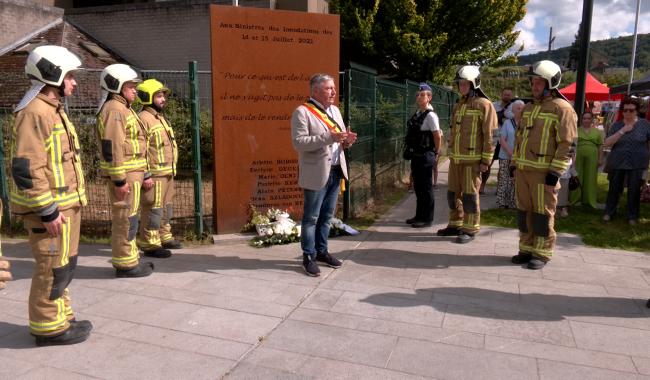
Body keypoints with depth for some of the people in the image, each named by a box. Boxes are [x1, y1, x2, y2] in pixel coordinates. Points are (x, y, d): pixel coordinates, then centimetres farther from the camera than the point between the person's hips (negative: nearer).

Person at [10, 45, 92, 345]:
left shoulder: (53, 109, 15)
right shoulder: (34, 113, -16)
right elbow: (26, 168, -22)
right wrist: (47, 211, -21)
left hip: (65, 204, 10)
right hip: (49, 208, -10)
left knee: (65, 265, 17)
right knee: (53, 268, 0)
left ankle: (60, 318, 30)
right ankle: (48, 328, 14)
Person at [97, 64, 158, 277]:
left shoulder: (124, 109, 20)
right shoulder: (114, 109, -13)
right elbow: (112, 148, -21)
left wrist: (144, 175, 22)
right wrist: (119, 180, -23)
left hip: (131, 173, 10)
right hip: (123, 175, -10)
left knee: (127, 218, 15)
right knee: (125, 219, -5)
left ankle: (129, 259, 25)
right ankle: (125, 265, 3)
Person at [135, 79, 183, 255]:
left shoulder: (160, 117, 17)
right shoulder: (144, 118, -14)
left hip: (167, 173, 10)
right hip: (154, 174, -10)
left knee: (166, 206, 18)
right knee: (152, 209, -4)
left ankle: (164, 237, 31)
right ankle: (150, 244, 3)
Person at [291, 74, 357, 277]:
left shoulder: (335, 110, 14)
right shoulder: (302, 112, -10)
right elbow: (298, 142, -19)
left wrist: (347, 140, -5)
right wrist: (329, 137, -26)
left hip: (336, 170, 7)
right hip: (316, 173, -7)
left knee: (326, 215, 15)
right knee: (311, 217, 3)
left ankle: (321, 251, 28)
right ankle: (308, 257, 14)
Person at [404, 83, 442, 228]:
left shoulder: (430, 115, -15)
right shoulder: (417, 113, 11)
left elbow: (437, 136, -15)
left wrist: (435, 152, -3)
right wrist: (410, 151, 15)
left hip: (425, 157, -9)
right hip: (416, 156, 9)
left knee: (425, 188, 1)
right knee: (417, 187, 16)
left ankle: (427, 218, 11)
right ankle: (419, 216, 28)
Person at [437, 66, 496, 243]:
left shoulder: (484, 105, -7)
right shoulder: (458, 106, 16)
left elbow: (490, 135, -11)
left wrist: (486, 160, -14)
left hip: (472, 160, -7)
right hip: (455, 159, 7)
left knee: (470, 195, -2)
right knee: (453, 193, 12)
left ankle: (470, 229, 7)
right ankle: (455, 225, 24)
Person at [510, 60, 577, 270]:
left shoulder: (562, 108, -8)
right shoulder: (528, 108, 16)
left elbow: (567, 144, -12)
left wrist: (555, 172, -16)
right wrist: (514, 163, 17)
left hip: (543, 172, -7)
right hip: (522, 170, 7)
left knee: (543, 213, 1)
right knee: (524, 210, 12)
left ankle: (542, 254, 12)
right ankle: (526, 249, 23)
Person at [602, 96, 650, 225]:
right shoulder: (616, 125, 3)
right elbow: (607, 143, -8)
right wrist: (622, 131, -16)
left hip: (637, 164, -1)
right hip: (617, 163, 1)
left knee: (634, 190, 4)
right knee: (614, 189, 9)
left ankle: (632, 216, 16)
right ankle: (609, 212, 23)